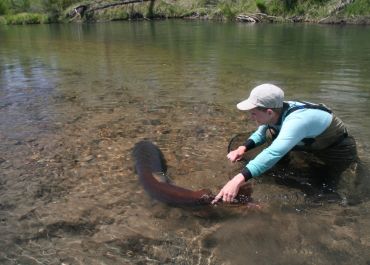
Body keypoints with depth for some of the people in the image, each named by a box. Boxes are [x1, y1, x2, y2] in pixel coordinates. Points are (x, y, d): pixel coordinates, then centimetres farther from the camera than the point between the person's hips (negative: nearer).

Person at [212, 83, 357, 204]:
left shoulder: (297, 120, -43)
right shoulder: (277, 111, -19)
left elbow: (273, 153, -58)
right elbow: (260, 134, 0)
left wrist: (239, 179, -67)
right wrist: (243, 148, -21)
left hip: (339, 149, -6)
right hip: (313, 142, 6)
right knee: (271, 134, -6)